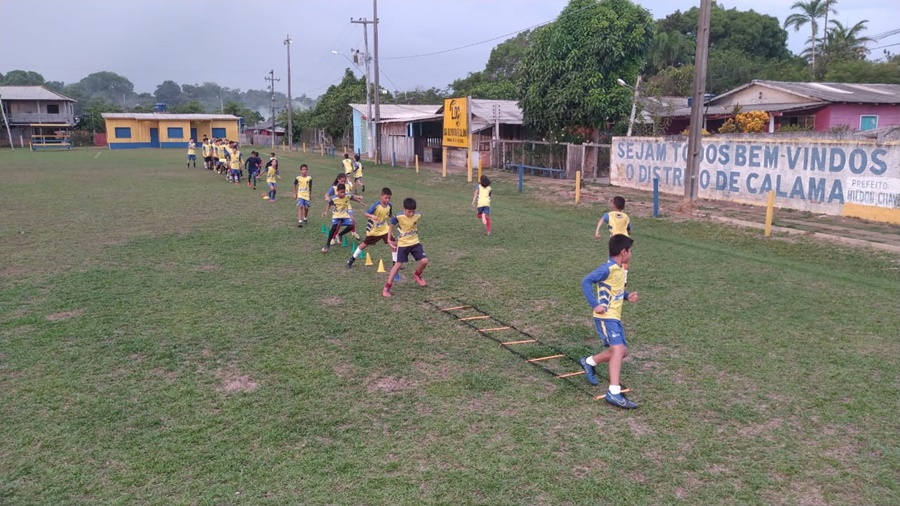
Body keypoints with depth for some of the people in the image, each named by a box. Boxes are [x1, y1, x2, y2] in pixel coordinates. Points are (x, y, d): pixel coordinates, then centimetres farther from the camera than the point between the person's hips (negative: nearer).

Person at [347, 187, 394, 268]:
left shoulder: (389, 205, -7)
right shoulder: (376, 205, -23)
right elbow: (366, 213, -26)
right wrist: (372, 216, -45)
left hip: (385, 229, 4)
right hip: (373, 230, -4)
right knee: (365, 244, 11)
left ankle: (395, 263, 5)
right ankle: (352, 259, 30)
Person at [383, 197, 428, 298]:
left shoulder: (417, 216, -11)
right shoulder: (398, 217, -21)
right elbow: (392, 226, -2)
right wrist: (389, 239, -1)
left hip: (415, 242, 3)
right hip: (403, 244, -3)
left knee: (424, 261, -9)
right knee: (398, 264, -5)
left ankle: (417, 274, 25)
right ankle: (386, 288, 2)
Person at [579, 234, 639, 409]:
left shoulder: (619, 269, 12)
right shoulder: (608, 268, -16)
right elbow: (586, 281, -21)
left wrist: (627, 295, 9)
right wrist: (595, 304, -25)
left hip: (615, 317, 10)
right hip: (606, 317, -10)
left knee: (621, 351, 14)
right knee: (618, 349, -21)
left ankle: (589, 362, 31)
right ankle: (614, 393, -23)